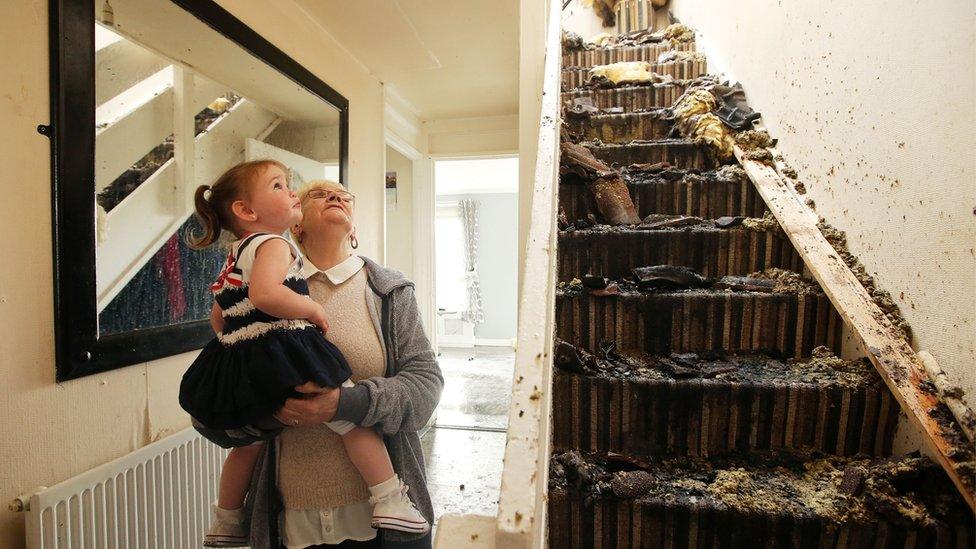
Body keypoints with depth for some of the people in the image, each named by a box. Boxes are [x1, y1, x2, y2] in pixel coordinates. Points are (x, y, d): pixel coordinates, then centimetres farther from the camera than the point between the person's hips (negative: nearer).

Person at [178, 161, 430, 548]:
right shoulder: (273, 244, -10)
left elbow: (218, 319, 26)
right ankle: (390, 501, 1)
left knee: (249, 440, 28)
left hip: (239, 368, 10)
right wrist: (312, 309, -18)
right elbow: (264, 293, -31)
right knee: (352, 415, -2)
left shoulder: (237, 255, 20)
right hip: (281, 358, -10)